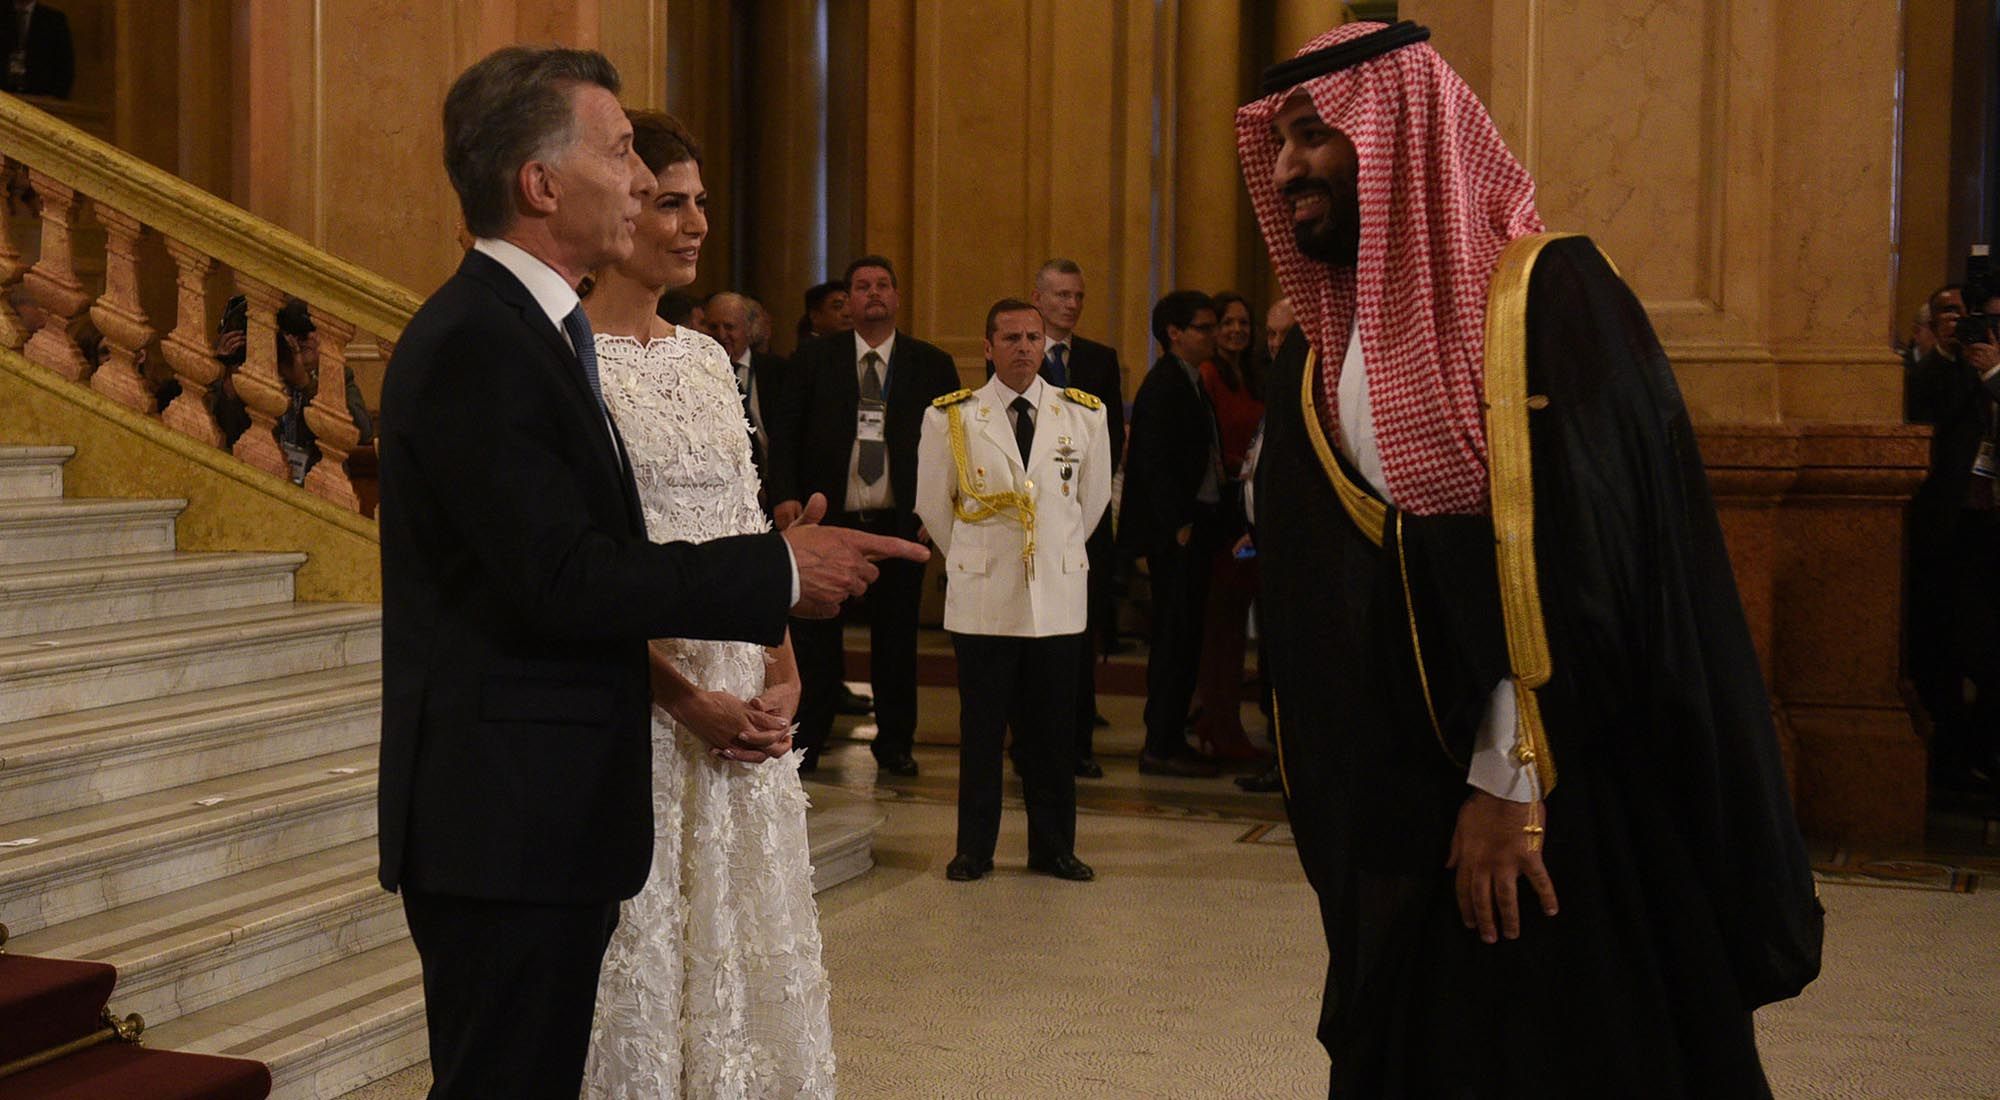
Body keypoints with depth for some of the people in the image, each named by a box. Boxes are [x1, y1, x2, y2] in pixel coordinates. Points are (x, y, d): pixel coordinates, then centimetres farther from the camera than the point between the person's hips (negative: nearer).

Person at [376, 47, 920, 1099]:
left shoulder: (531, 331, 15)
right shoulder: (474, 344, -17)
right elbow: (562, 579, -23)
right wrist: (779, 568, -15)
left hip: (547, 815, 10)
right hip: (502, 818, -10)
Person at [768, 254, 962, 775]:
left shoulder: (932, 365, 6)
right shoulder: (814, 360, 6)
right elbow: (785, 433, 4)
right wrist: (785, 495, -8)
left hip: (900, 520, 0)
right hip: (828, 518, 0)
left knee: (897, 635, 7)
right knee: (814, 634, 2)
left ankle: (895, 742, 20)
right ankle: (806, 739, 13)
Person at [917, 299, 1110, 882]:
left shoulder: (1084, 414, 6)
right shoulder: (951, 417, 1)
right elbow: (932, 504, 11)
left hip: (1059, 597, 2)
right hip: (982, 598, -1)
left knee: (1053, 729, 5)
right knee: (981, 728, 3)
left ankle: (1053, 847, 16)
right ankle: (974, 849, 12)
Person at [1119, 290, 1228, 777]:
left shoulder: (1189, 382, 17)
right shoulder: (1163, 385, -13)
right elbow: (1154, 462, -18)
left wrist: (1202, 522, 12)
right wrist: (1178, 525, -19)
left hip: (1195, 525, 10)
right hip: (1177, 532, -10)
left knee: (1181, 636, 12)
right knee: (1175, 635, -6)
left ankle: (1170, 740, 18)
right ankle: (1161, 746, -1)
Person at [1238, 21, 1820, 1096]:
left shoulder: (1552, 298, -10)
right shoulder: (1321, 352, 9)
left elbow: (1585, 557, -18)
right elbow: (1312, 596, 9)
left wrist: (1508, 780, -19)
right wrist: (1336, 800, 2)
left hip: (1568, 797, -5)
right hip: (1394, 797, 6)